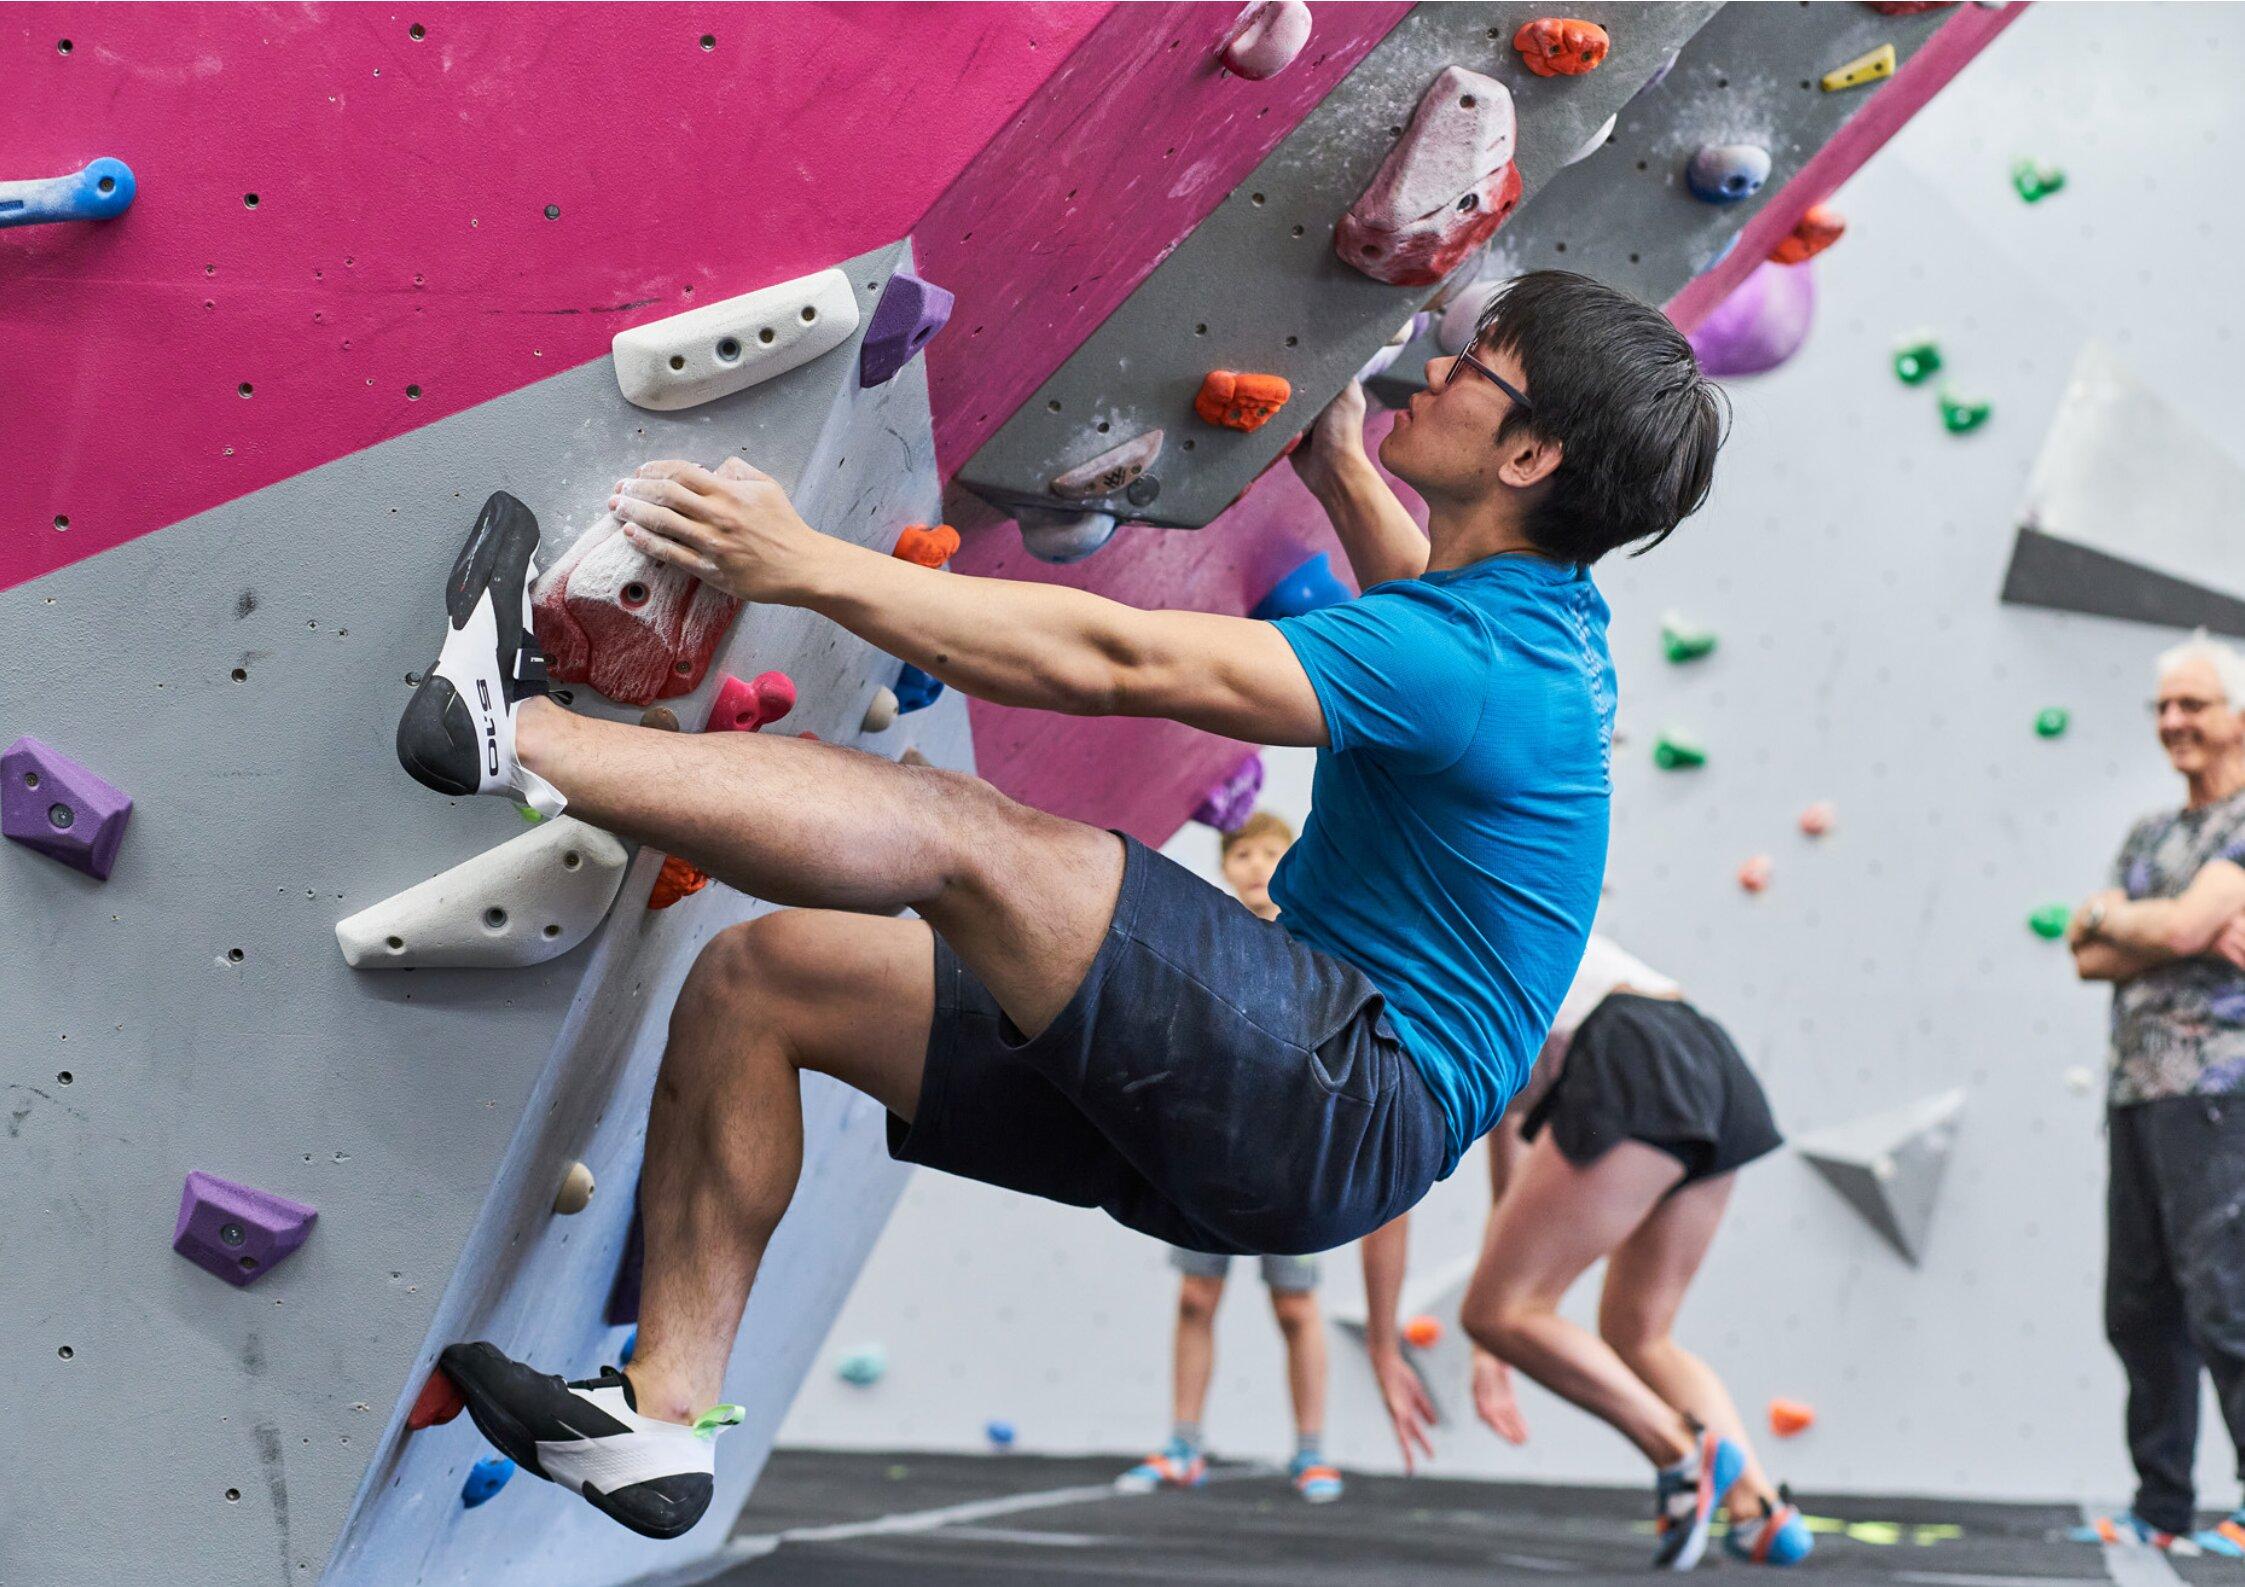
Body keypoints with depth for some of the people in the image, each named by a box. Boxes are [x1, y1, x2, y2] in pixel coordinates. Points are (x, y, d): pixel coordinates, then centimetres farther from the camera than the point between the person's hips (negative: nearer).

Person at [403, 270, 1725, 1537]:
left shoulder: (1480, 661, -18)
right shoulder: (1548, 610, 11)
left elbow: (1108, 662, -23)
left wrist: (808, 565, -20)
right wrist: (1343, 475, 40)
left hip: (1352, 1113, -10)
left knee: (956, 829, -26)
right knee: (755, 979, 5)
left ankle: (510, 730, -20)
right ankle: (668, 1414, 2)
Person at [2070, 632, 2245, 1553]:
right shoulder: (2150, 838, 20)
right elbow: (2091, 959, 10)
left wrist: (2106, 915, 3)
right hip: (2136, 1094, 8)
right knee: (2139, 1309, 8)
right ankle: (2162, 1508, 15)